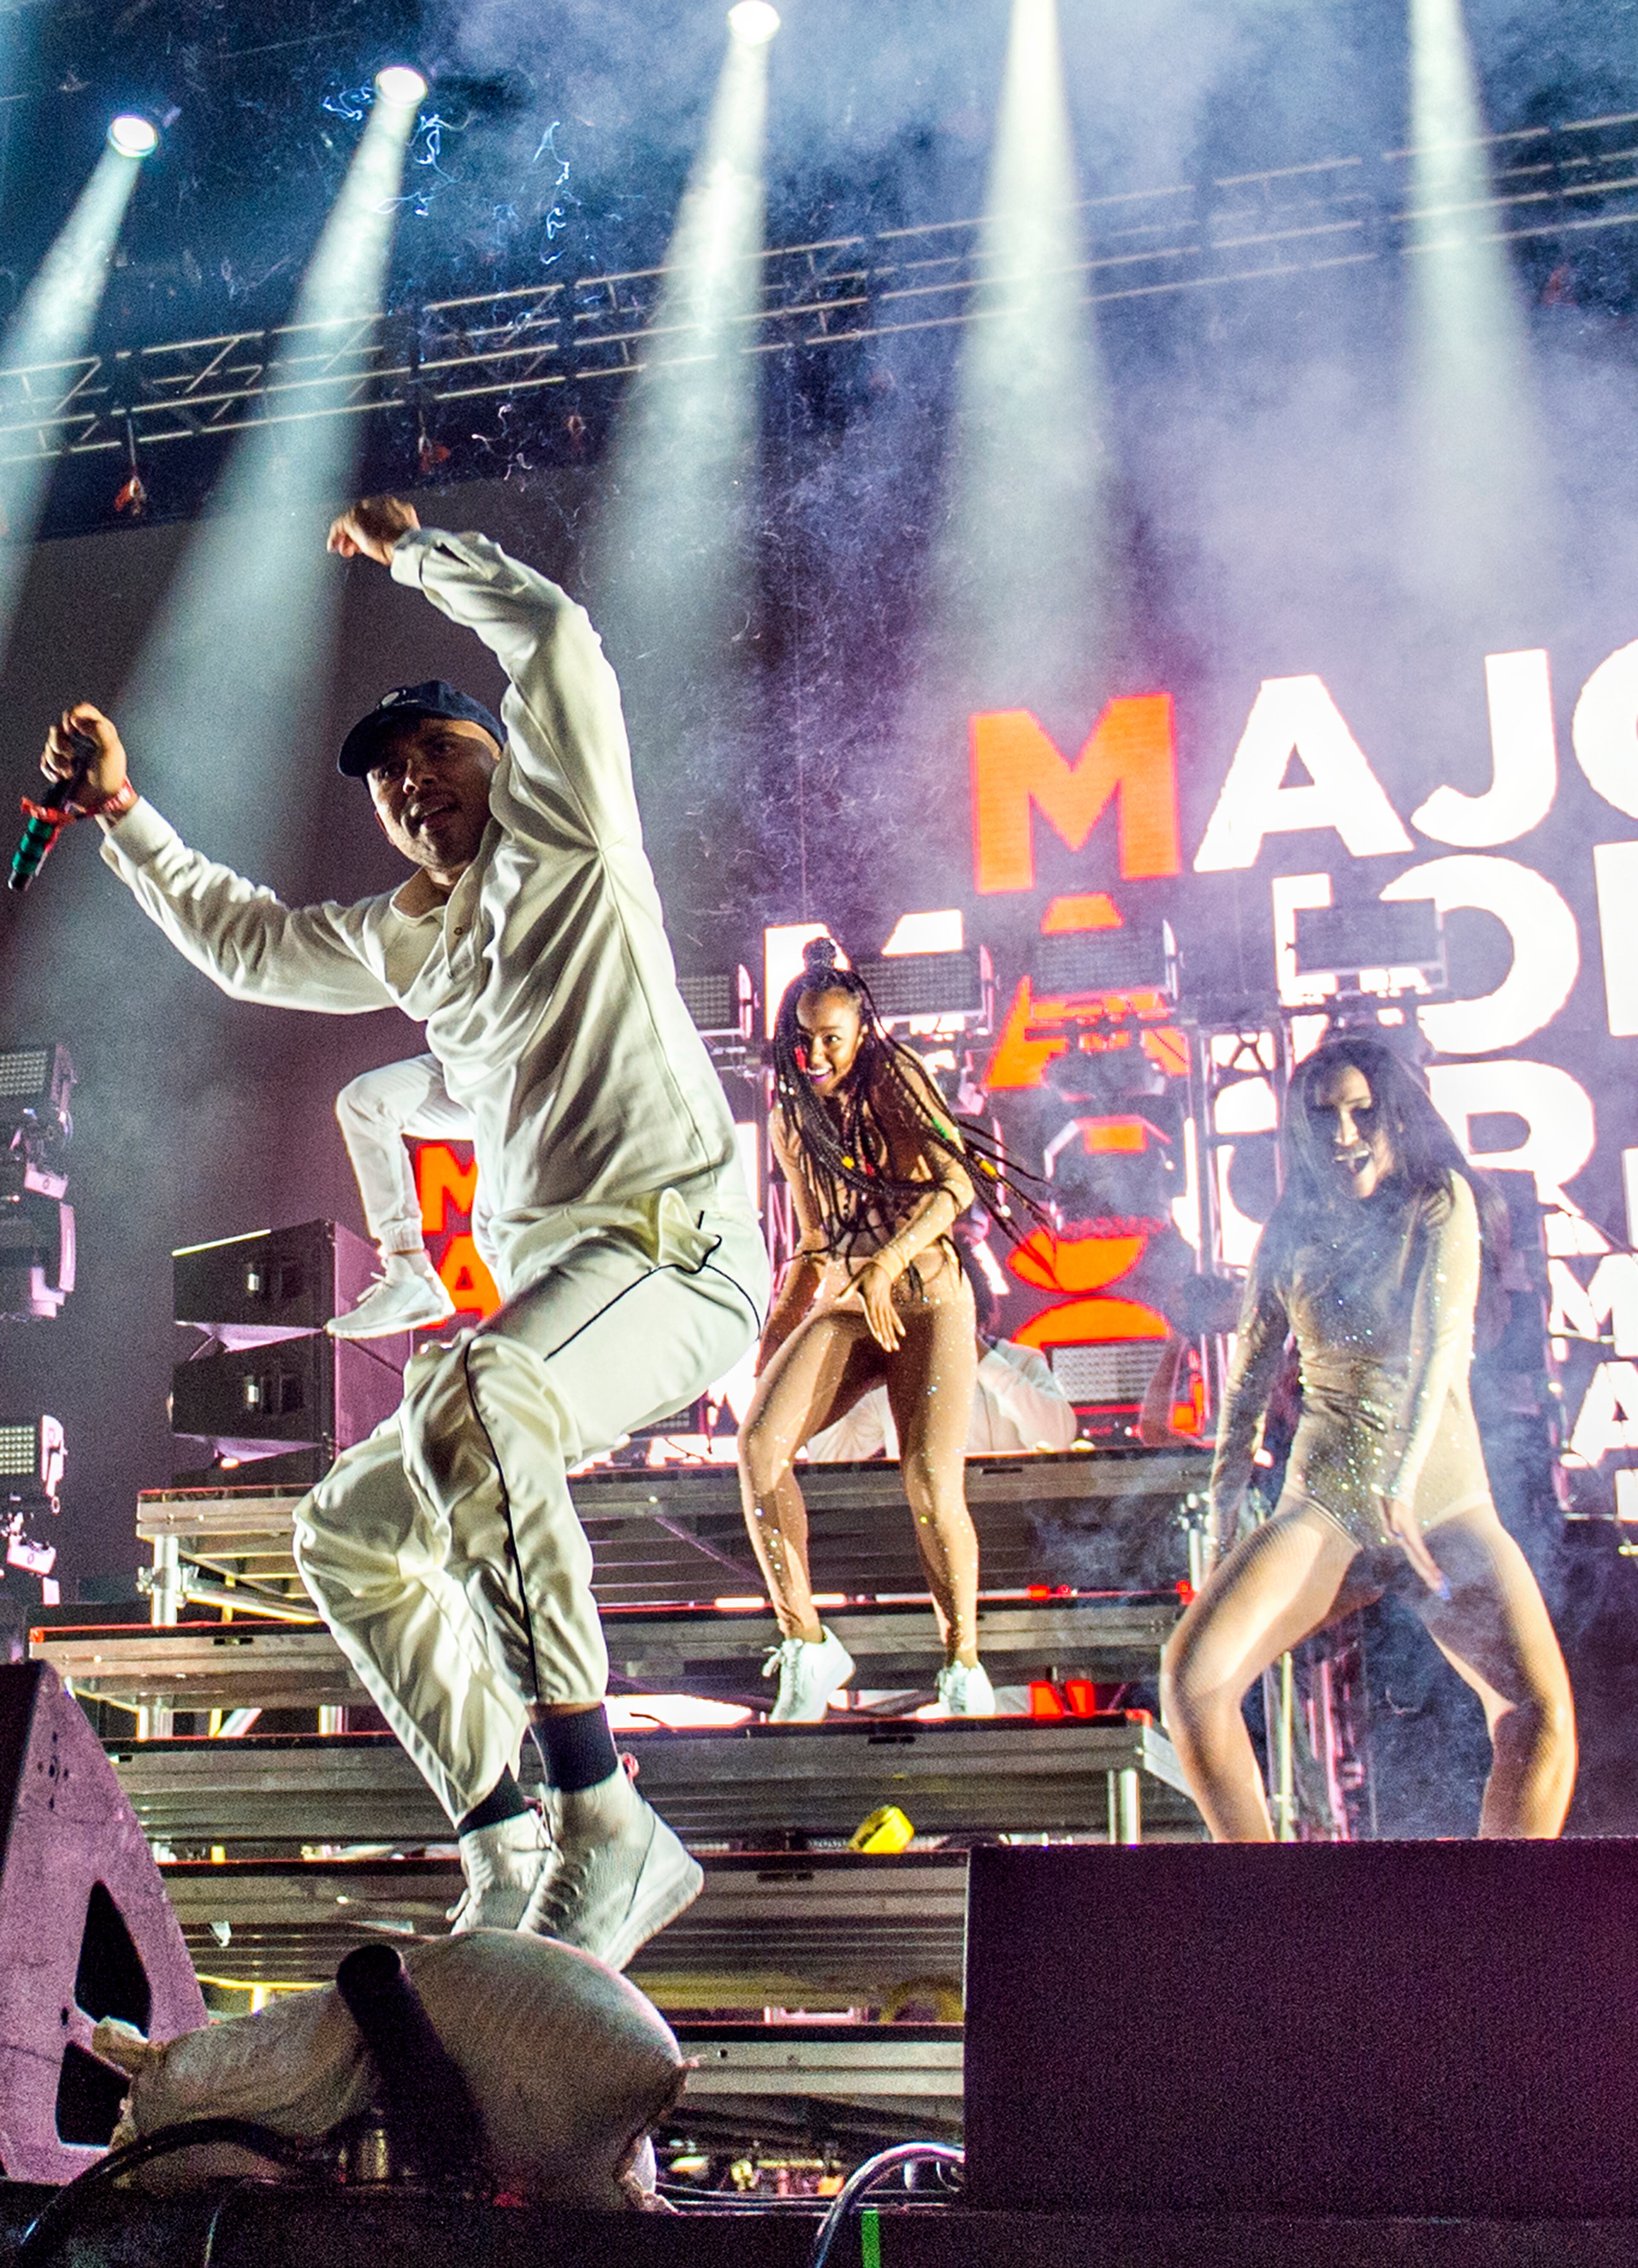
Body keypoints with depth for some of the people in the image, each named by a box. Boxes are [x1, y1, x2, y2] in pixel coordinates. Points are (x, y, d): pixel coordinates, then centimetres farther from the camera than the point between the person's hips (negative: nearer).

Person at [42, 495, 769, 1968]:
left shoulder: (568, 831, 4)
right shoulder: (412, 936, 24)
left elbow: (554, 637, -9)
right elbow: (246, 942, 39)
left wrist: (411, 550, 6)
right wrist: (123, 815, 37)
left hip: (673, 1244, -10)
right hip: (551, 1281, 10)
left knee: (469, 1402, -38)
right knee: (352, 1533, 11)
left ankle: (605, 1826, -40)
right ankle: (513, 1869, 4)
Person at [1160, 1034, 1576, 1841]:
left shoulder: (1441, 1202, 0)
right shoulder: (1289, 1237, 10)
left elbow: (1445, 1334, -16)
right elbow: (1248, 1379, 18)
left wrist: (1401, 1478, -31)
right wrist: (1222, 1515, 10)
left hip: (1444, 1501, -2)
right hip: (1324, 1505, 2)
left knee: (1541, 1709, -26)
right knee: (1190, 1678, -21)